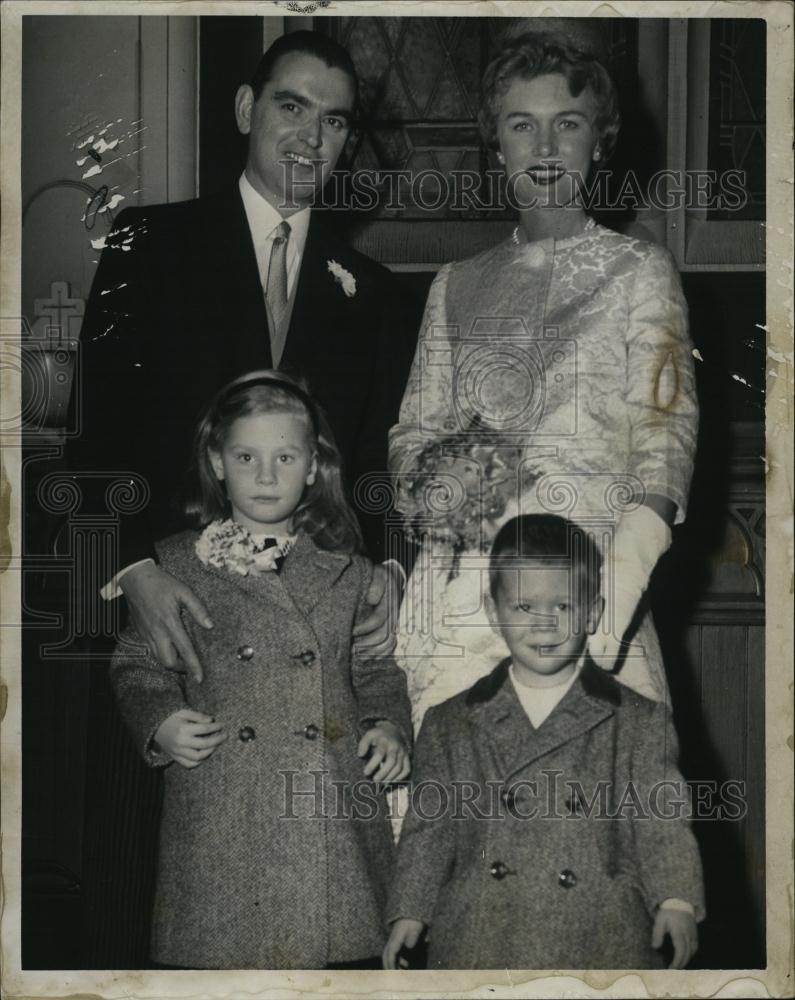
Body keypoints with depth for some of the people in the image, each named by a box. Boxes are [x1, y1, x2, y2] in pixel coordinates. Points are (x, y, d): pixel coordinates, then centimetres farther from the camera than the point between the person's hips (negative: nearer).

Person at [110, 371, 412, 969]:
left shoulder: (348, 571, 11)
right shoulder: (177, 566, 6)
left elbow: (376, 670, 17)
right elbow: (139, 667, 9)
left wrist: (389, 725, -1)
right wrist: (160, 724, -8)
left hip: (332, 810, 2)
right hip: (219, 824, -1)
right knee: (218, 954, -2)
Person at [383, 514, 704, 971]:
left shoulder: (640, 723, 4)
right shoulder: (451, 726, 9)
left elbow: (662, 825, 1)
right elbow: (430, 828, 11)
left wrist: (676, 901, -13)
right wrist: (409, 914, 2)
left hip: (602, 948, -1)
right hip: (480, 947, 1)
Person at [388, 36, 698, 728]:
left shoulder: (638, 270, 8)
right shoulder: (457, 286, 20)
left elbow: (667, 426, -4)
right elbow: (412, 428, 20)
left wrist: (622, 587, -21)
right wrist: (431, 478, -6)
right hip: (452, 587, 3)